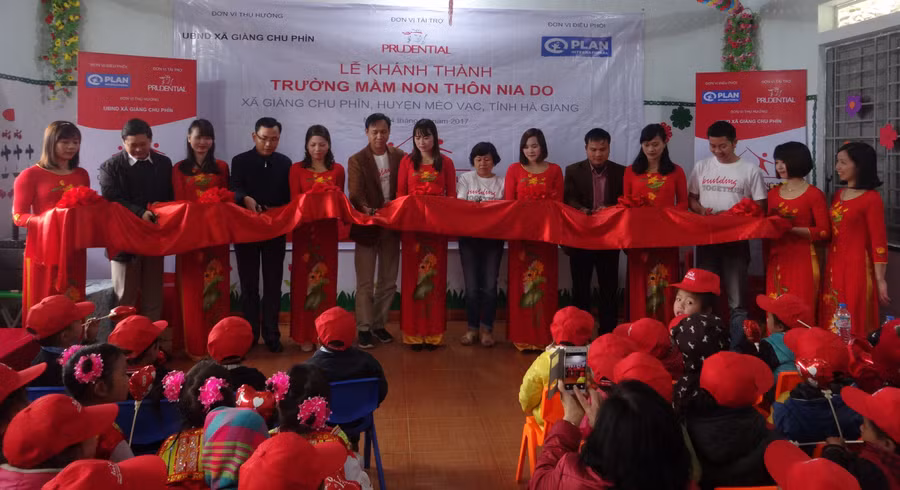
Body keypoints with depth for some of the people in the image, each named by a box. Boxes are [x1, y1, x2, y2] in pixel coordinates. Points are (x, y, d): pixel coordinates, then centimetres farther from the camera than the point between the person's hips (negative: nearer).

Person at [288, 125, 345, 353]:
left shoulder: (337, 169, 8)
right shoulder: (297, 169, 4)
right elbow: (294, 200, 1)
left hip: (327, 230, 1)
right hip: (304, 230, -1)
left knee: (326, 281, 5)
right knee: (303, 282, 0)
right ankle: (305, 335, 7)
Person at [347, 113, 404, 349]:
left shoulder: (399, 156, 5)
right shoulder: (357, 160, -4)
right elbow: (355, 193, -15)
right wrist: (367, 210, -33)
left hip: (392, 225, 3)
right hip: (366, 226, -3)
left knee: (388, 281, 11)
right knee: (365, 283, 1)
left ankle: (379, 325, 24)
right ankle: (364, 328, 9)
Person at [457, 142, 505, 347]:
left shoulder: (501, 183, 5)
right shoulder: (465, 179, 6)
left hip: (493, 238, 0)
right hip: (469, 237, 0)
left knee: (489, 284, 0)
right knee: (471, 285, 2)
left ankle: (487, 328, 10)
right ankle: (472, 328, 13)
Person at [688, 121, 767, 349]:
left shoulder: (750, 170, -2)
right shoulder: (701, 167, 6)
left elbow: (759, 207, -2)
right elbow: (691, 199, 12)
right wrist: (701, 210, -9)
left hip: (736, 241, -3)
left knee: (737, 300, 0)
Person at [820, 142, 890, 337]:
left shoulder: (871, 199, -12)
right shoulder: (838, 195, 11)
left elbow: (878, 243, -13)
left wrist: (880, 280, -14)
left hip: (857, 267, -7)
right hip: (834, 265, 7)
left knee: (853, 324, 1)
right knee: (833, 324, 13)